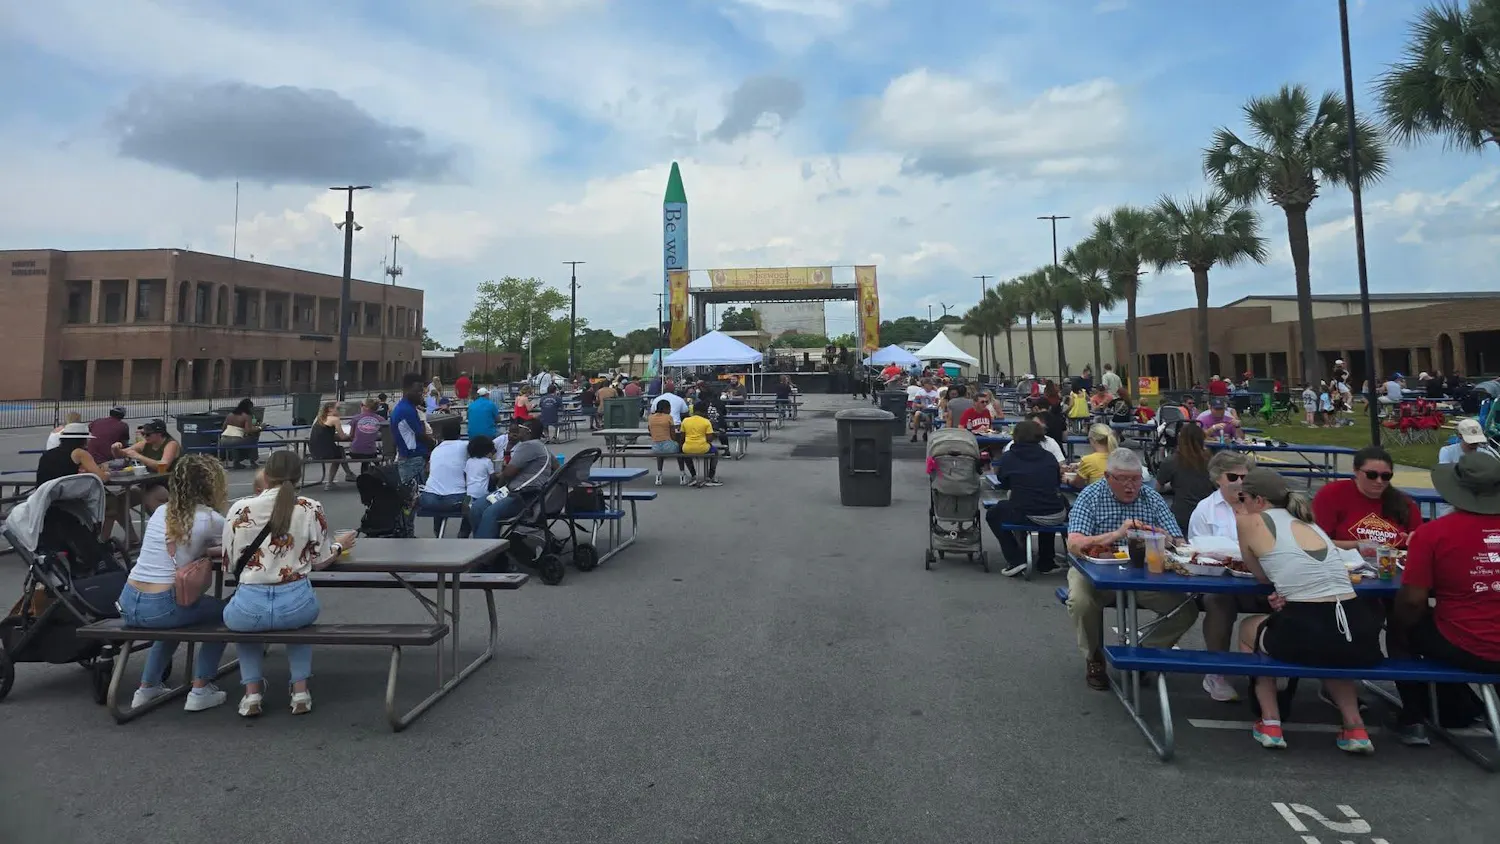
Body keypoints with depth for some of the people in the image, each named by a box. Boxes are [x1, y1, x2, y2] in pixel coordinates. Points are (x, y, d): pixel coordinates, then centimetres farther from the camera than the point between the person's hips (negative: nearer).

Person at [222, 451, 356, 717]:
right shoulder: (311, 509, -3)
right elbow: (321, 560, 5)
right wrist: (340, 544, 26)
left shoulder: (239, 509, -2)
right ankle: (300, 689, 24)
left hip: (250, 607, 0)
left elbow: (230, 560, 8)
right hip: (296, 604, 0)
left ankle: (252, 691, 24)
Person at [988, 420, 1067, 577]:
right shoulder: (1049, 457, 7)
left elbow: (1003, 484, 15)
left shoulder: (1009, 457, 1)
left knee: (993, 514, 26)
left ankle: (1016, 560, 14)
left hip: (1025, 516, -3)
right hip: (1056, 517, 3)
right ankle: (1046, 563, 40)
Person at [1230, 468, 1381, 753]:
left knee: (1248, 628, 28)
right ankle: (1355, 727, 24)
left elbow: (1261, 576, 14)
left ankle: (1270, 723, 18)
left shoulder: (1251, 521, 3)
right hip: (1358, 634, 6)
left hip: (1306, 633, -6)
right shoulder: (1308, 523, 22)